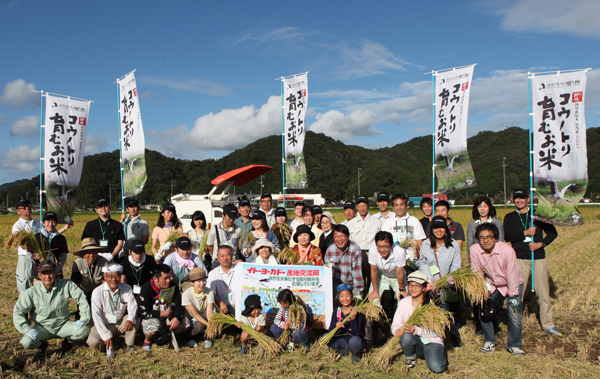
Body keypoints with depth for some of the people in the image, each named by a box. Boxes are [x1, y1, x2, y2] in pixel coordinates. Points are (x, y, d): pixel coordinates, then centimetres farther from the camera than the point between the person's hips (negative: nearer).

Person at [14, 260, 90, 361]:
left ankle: (67, 342, 10)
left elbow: (82, 299, -7)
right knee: (27, 342, -29)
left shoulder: (66, 285, -12)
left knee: (84, 330, -26)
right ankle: (42, 345, 10)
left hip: (63, 324, 0)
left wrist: (83, 319, -16)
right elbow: (18, 311, -5)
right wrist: (27, 329, -17)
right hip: (43, 327, 0)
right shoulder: (32, 292, -11)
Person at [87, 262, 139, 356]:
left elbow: (132, 306, -11)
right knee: (93, 342, -28)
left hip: (121, 324, 2)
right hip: (103, 325, -2)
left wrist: (130, 319, -37)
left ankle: (130, 345, -4)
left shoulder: (127, 289, -7)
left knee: (135, 320, -26)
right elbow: (96, 315, -17)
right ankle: (110, 345, 4)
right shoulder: (97, 292, -14)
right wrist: (106, 335, -23)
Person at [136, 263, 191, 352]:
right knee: (154, 325, -38)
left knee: (186, 323, -15)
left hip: (168, 318, 5)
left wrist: (176, 318, -26)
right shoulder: (146, 289, -19)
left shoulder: (173, 287, -4)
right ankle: (147, 339, 0)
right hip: (151, 318, -5)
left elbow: (177, 306, -3)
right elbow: (144, 313, -21)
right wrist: (165, 314, -20)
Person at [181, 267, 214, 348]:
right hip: (191, 321, -2)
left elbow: (209, 311, -26)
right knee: (200, 324, -33)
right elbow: (195, 314, -27)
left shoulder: (209, 292, -14)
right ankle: (189, 337, -1)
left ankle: (207, 338, -9)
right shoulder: (186, 294, -21)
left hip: (204, 319, 2)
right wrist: (207, 324, -41)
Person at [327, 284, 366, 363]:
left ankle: (356, 354, -2)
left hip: (356, 341, -4)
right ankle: (344, 349, 4)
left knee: (354, 340, -38)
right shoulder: (336, 312, -1)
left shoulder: (357, 311, -13)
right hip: (342, 341, 4)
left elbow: (356, 333, -20)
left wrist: (353, 318, -33)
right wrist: (336, 325, -29)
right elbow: (330, 332, -7)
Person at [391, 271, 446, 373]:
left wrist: (416, 330, -32)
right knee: (406, 336, -33)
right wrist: (397, 330, -27)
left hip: (432, 341, -2)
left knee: (436, 368, -28)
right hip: (414, 341, 2)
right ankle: (410, 357, 0)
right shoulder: (404, 302, -2)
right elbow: (396, 324, -2)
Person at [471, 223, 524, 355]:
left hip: (512, 285, -3)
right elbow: (477, 273, -7)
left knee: (514, 315, -11)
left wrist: (512, 296, -15)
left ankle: (514, 345, 12)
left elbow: (512, 274, -20)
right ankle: (489, 341, 22)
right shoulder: (475, 250, -22)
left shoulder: (507, 250, -30)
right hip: (492, 285, 3)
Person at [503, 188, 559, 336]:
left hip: (539, 257, 1)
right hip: (520, 258, -1)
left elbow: (553, 232, 8)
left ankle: (548, 325, 13)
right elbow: (507, 236, -5)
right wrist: (525, 233, -16)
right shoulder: (510, 217, 9)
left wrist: (541, 243, -7)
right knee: (517, 292, -1)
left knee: (544, 291, 2)